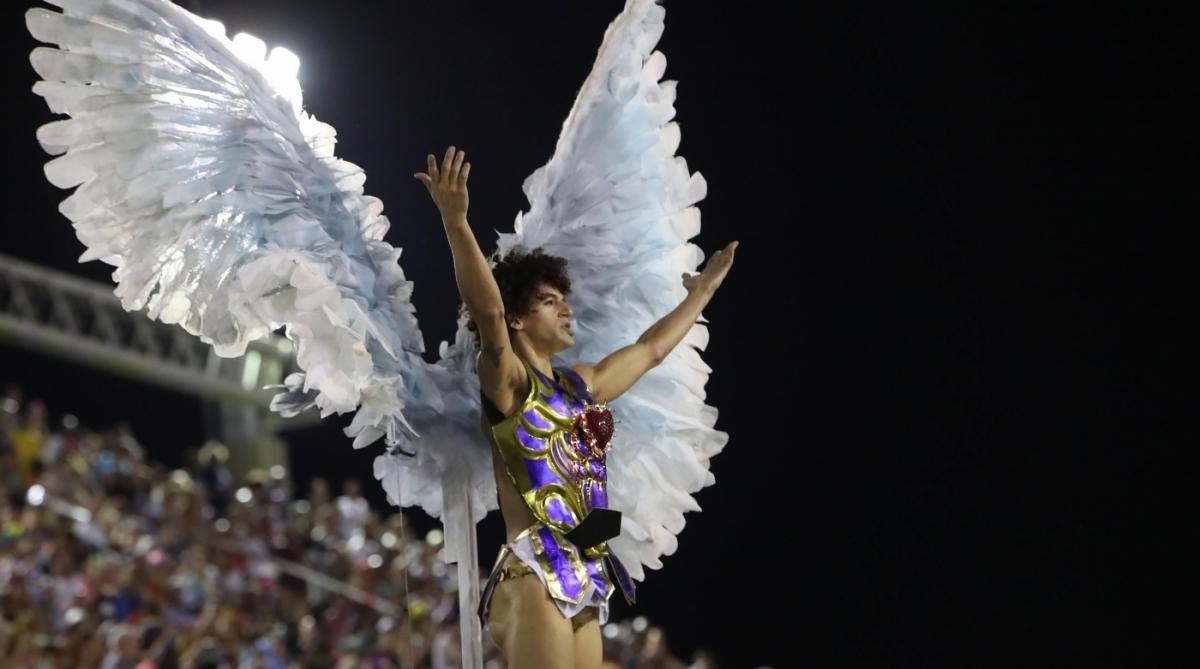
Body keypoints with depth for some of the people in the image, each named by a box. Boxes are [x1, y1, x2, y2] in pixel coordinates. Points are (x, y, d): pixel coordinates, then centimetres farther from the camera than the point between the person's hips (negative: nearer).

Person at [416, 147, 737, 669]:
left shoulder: (580, 385, 22)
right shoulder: (506, 380, -1)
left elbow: (651, 349, 37)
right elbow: (487, 312, -19)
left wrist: (704, 291, 47)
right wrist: (456, 223, -32)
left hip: (581, 583, 8)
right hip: (535, 576, -8)